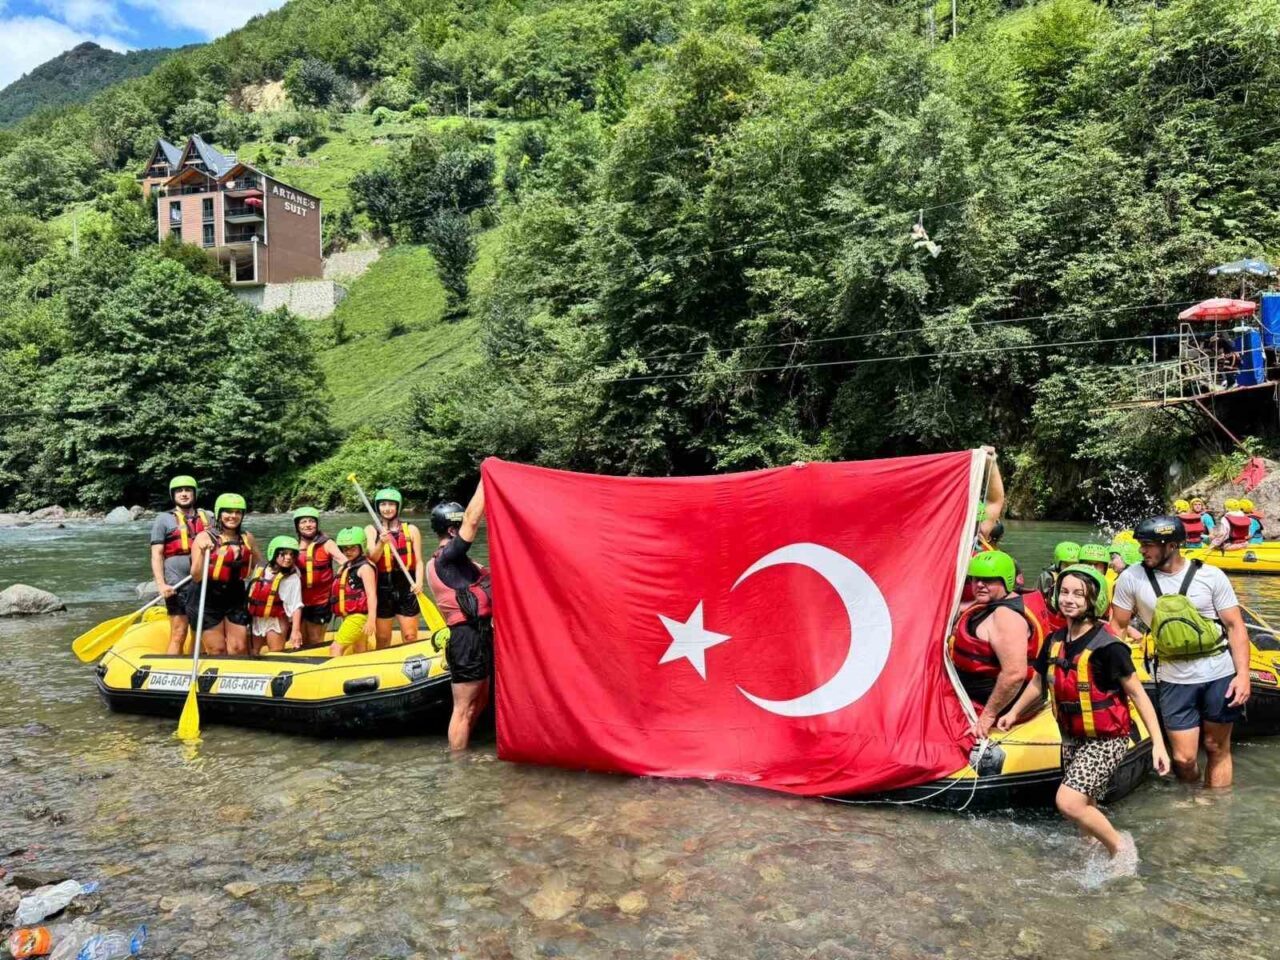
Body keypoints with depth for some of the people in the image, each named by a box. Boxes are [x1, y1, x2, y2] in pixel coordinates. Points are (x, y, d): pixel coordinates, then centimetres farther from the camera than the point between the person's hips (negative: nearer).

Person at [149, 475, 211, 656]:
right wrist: (161, 584, -14)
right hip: (177, 586, -4)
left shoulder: (205, 518, 14)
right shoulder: (164, 519, 2)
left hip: (203, 584, 4)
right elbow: (156, 554, -3)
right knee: (178, 635, -6)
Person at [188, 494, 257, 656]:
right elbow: (196, 577, -17)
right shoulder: (204, 537, -11)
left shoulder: (246, 538, 2)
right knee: (217, 651, 3)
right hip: (208, 601, -3)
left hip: (235, 600, 4)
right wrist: (202, 554, -30)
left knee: (239, 650, 4)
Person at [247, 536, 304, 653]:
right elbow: (250, 595, 12)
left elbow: (296, 606, -18)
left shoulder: (292, 579, -13)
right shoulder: (260, 571, 2)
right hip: (256, 621, 5)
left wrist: (296, 630, -26)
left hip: (276, 622, -5)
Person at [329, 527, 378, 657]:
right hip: (349, 617, 9)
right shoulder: (344, 568, 17)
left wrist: (371, 620, -24)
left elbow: (371, 595, -18)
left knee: (335, 648, -15)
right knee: (360, 653, 11)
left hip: (359, 617, -9)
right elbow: (340, 593, 24)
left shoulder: (365, 567, -9)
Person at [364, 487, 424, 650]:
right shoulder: (371, 530, 5)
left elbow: (418, 561, 1)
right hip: (382, 589, 0)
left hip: (406, 588, 0)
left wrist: (418, 582, -16)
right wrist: (381, 542, -27)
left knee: (410, 637, 1)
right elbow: (372, 558, -8)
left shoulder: (411, 530, 4)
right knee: (383, 638, 7)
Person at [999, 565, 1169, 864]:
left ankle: (1120, 845, 8)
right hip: (1073, 738, 7)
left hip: (1106, 739, -6)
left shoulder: (1107, 646, -20)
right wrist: (1013, 713, 22)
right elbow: (1038, 683, 16)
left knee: (1068, 802, -15)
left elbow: (1137, 694, -14)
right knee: (1085, 809, 15)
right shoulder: (1055, 641, 0)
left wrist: (1158, 742, -17)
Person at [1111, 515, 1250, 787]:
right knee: (1184, 759, 0)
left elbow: (1235, 626, -3)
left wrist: (1243, 675, -10)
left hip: (1220, 676, 0)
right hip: (1174, 680, 0)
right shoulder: (1131, 578, -7)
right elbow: (1118, 626, 2)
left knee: (1218, 749, 10)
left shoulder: (1211, 576, -6)